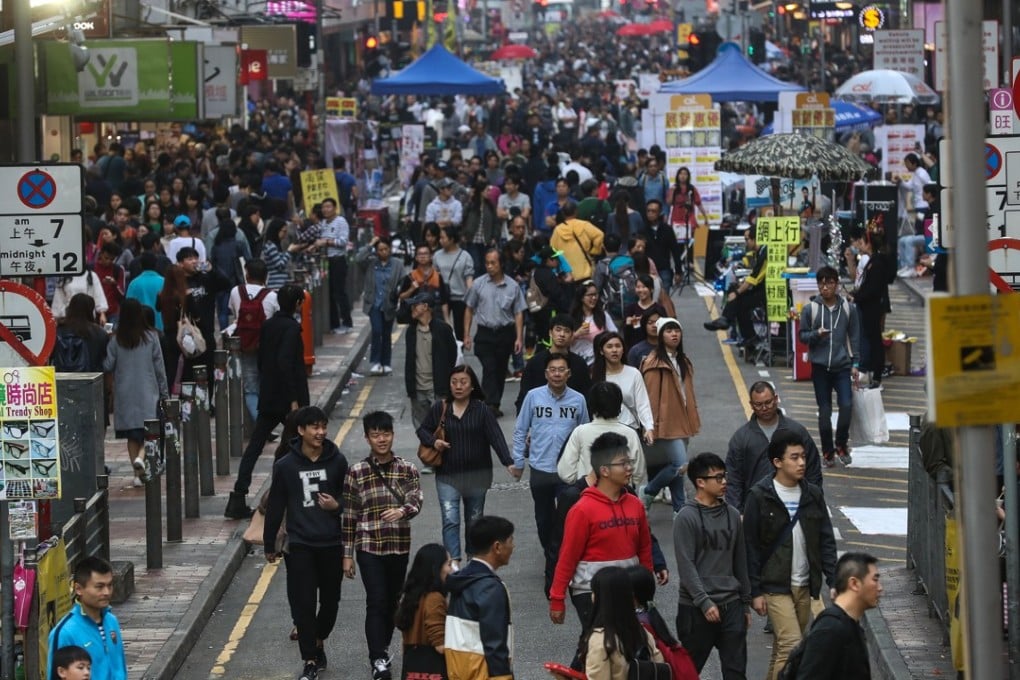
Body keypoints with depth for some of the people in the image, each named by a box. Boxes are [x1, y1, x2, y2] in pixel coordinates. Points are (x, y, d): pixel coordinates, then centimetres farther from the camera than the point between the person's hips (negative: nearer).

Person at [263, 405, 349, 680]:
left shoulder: (337, 462, -1)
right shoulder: (285, 466, -3)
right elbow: (275, 506, 6)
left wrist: (338, 506, -12)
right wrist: (269, 544, 10)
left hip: (332, 544, 1)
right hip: (300, 546, -1)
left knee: (330, 600, 11)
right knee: (303, 604, -4)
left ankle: (318, 642, 37)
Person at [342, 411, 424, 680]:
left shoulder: (407, 469, 2)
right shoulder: (356, 472, -2)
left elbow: (416, 502, -10)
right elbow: (349, 516, 1)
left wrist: (402, 511, -34)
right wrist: (347, 555, 0)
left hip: (399, 547, 2)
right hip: (369, 547, -2)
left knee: (392, 602, 12)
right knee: (377, 602, -11)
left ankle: (382, 647, 31)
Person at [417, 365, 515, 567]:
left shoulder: (482, 410, -5)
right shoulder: (440, 408, 0)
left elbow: (496, 437, -13)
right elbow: (422, 430, 11)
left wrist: (508, 463, -26)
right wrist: (433, 441, -11)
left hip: (477, 474, 0)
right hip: (447, 475, 0)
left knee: (474, 519, 14)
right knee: (450, 519, -14)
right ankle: (454, 562, -20)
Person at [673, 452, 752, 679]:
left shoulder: (732, 515, 9)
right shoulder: (686, 517, -8)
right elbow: (686, 566, -13)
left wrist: (745, 603, 16)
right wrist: (704, 602, -18)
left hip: (731, 605, 5)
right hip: (697, 608, -5)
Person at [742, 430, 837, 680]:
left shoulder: (813, 495, 5)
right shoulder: (760, 497, -9)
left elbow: (826, 541, 9)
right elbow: (750, 547, -7)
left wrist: (834, 581, -1)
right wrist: (754, 592, -9)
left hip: (805, 587, 5)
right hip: (775, 587, -5)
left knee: (783, 649, 12)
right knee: (792, 646, -15)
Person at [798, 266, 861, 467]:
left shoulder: (848, 308, 2)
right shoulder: (810, 309, -2)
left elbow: (854, 337, 7)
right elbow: (802, 335, 4)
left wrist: (855, 364, 4)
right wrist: (816, 334, -17)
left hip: (842, 366, 0)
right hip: (820, 367, 0)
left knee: (846, 405, -12)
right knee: (825, 411, 4)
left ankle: (841, 445, 10)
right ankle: (827, 451, 16)